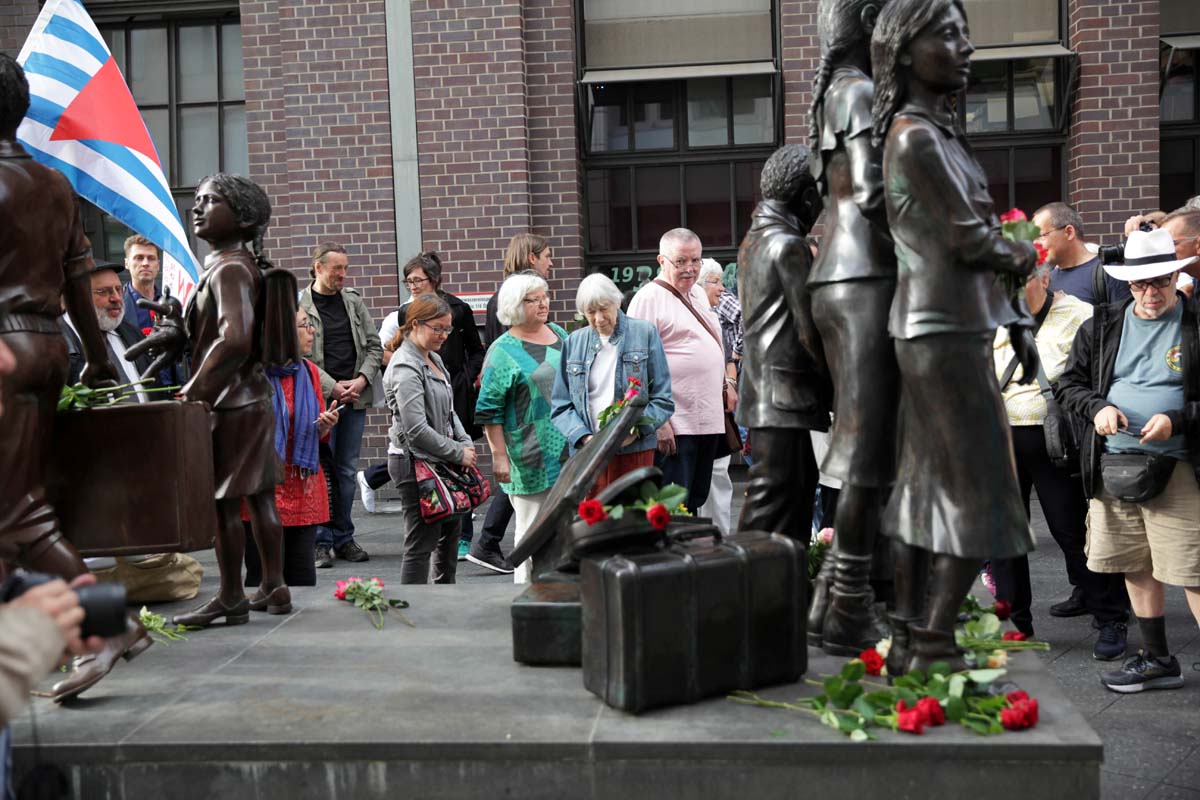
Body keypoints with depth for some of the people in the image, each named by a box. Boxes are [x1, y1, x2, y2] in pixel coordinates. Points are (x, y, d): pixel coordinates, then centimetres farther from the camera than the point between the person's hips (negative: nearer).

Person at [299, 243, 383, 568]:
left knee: (347, 470, 9)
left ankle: (343, 537, 18)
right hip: (319, 400, -4)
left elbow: (374, 346, 12)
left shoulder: (354, 301, 11)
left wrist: (362, 379, -3)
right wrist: (333, 387, -13)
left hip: (355, 398, 5)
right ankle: (321, 541, 5)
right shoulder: (298, 306, -4)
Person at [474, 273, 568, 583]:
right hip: (531, 462, -7)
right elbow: (489, 412, -9)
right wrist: (499, 456, -13)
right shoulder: (503, 352, -8)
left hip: (568, 452, 7)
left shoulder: (559, 334, 12)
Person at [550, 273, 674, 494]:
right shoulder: (574, 342, 10)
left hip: (634, 450, -2)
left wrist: (636, 430, -14)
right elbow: (561, 405, 8)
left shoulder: (644, 333, 3)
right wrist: (584, 437, -9)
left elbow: (663, 400, 1)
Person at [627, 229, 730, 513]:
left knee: (695, 501, 15)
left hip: (709, 419, 8)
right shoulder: (648, 298, -10)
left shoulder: (698, 293, 16)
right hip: (675, 426, -8)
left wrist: (728, 383, 21)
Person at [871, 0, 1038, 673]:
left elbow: (988, 244, 18)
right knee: (984, 499, -5)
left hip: (941, 331, 10)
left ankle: (908, 642, 16)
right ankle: (936, 651, 1)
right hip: (947, 335, -10)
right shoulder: (916, 140, -16)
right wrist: (1023, 255, 7)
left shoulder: (939, 135, 16)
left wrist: (1017, 326, 17)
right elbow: (970, 241, -15)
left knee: (927, 486, 10)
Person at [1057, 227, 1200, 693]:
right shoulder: (1101, 327, 10)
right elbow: (1070, 384, 14)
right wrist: (1097, 407, -6)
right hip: (1113, 465, 5)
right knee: (1136, 567, 13)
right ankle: (1157, 660, 28)